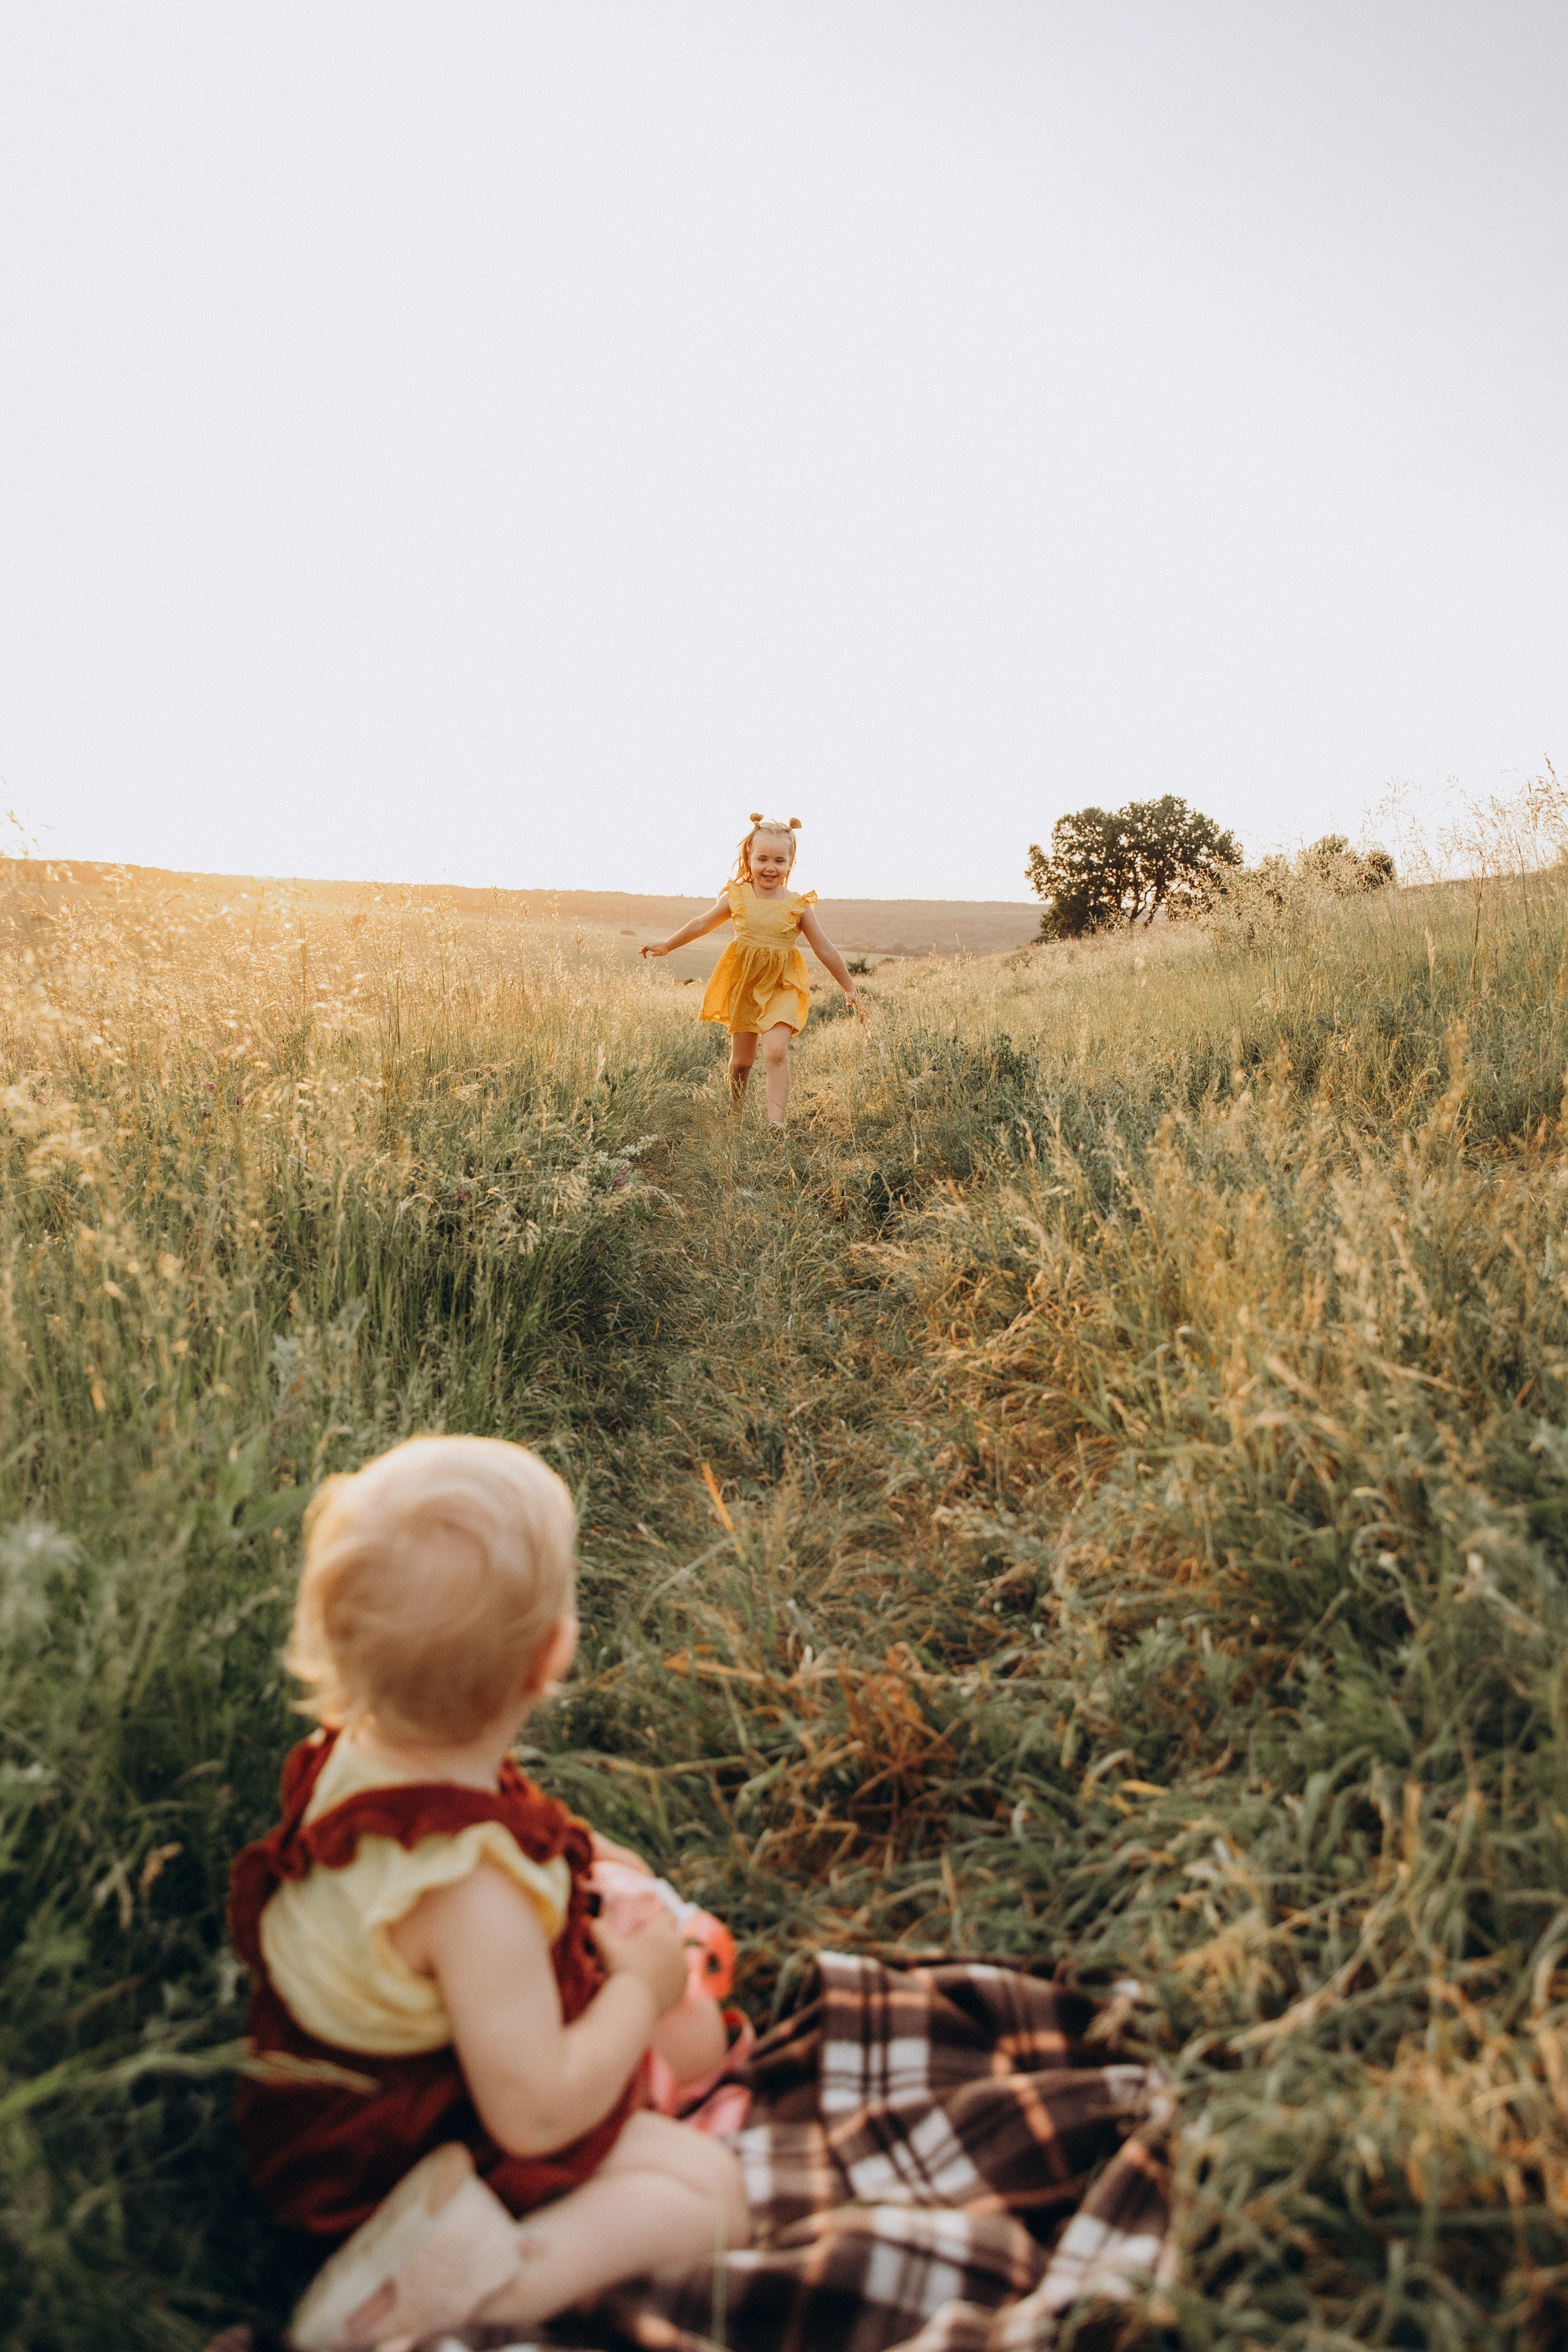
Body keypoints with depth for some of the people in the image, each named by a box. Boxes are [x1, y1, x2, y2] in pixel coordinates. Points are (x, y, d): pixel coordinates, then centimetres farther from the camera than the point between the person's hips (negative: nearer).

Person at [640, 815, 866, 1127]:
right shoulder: (737, 897, -4)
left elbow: (826, 950, -2)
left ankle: (776, 1122, -21)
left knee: (776, 1052, -21)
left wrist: (850, 989, 0)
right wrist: (666, 945, 20)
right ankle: (735, 1111, 36)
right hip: (743, 984, 2)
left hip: (781, 988, -2)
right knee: (741, 1059, 11)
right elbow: (703, 924, 12)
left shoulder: (798, 905, -8)